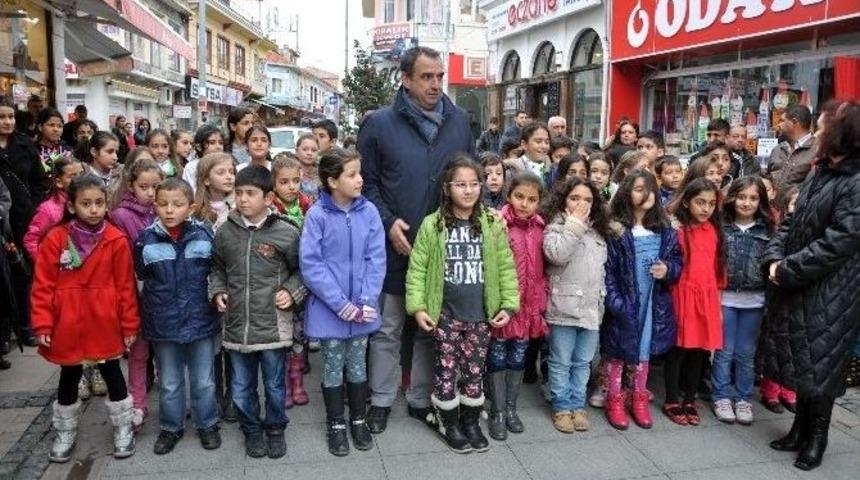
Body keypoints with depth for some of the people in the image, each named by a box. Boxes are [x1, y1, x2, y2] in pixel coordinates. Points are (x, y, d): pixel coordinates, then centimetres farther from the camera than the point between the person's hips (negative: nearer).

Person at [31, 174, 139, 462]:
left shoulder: (116, 241, -8)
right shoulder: (55, 239, -7)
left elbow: (126, 286, -3)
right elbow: (43, 285, -4)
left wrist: (129, 324, -2)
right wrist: (42, 324, -9)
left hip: (106, 325, -1)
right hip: (67, 325, 1)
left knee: (112, 375, 13)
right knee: (69, 379, 17)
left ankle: (123, 429, 29)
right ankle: (65, 433, 35)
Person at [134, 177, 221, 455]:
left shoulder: (205, 234, -8)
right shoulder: (146, 239, -6)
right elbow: (141, 276, 6)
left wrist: (209, 295, 0)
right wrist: (162, 295, 0)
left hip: (201, 319, 0)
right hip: (163, 323, 1)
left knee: (204, 381, 14)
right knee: (169, 383, 17)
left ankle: (207, 424, 33)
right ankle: (170, 427, 35)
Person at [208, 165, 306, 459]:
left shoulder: (286, 233, -8)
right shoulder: (224, 232, 1)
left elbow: (301, 270, 4)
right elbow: (217, 269, 16)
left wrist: (292, 292, -11)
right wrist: (217, 291, 0)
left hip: (273, 325, -2)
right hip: (236, 325, 3)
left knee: (275, 385, 14)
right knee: (242, 388, 16)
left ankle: (275, 429, 36)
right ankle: (252, 431, 37)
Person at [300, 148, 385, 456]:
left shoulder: (369, 212, -4)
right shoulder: (317, 215, -12)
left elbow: (376, 259, -4)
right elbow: (311, 265, -14)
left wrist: (366, 301, -14)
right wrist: (342, 305, -18)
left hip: (362, 308, 2)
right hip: (329, 309, -2)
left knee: (358, 365, 16)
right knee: (333, 367, 12)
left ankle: (359, 420, 34)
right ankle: (336, 425, 29)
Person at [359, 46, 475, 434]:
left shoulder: (459, 121, 5)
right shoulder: (380, 124, -5)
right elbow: (366, 182, -2)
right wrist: (388, 222, -13)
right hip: (396, 246, -3)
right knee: (387, 329, 10)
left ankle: (421, 399, 30)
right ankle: (381, 401, 27)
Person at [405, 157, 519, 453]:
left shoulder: (493, 224, 0)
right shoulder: (432, 224, -6)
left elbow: (506, 268, 3)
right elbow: (417, 268, -4)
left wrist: (509, 304, -2)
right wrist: (417, 307, -10)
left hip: (482, 314, 2)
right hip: (446, 314, -2)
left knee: (475, 370, 12)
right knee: (447, 369, 7)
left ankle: (471, 422, 30)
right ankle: (449, 424, 25)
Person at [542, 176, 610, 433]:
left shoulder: (597, 232, 14)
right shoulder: (556, 227, -4)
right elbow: (557, 254, -25)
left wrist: (602, 298, 16)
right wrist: (575, 224, -18)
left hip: (591, 307, 5)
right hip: (564, 307, -5)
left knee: (583, 362, 14)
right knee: (561, 361, 5)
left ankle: (577, 404, 26)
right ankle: (562, 406, 18)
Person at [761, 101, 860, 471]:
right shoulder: (819, 174, 9)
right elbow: (791, 222, 10)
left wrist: (787, 271, -18)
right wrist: (774, 258, -6)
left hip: (830, 294, -8)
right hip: (798, 288, 8)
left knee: (819, 366, 5)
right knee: (799, 362, 17)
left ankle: (816, 439, 23)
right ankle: (800, 430, 33)